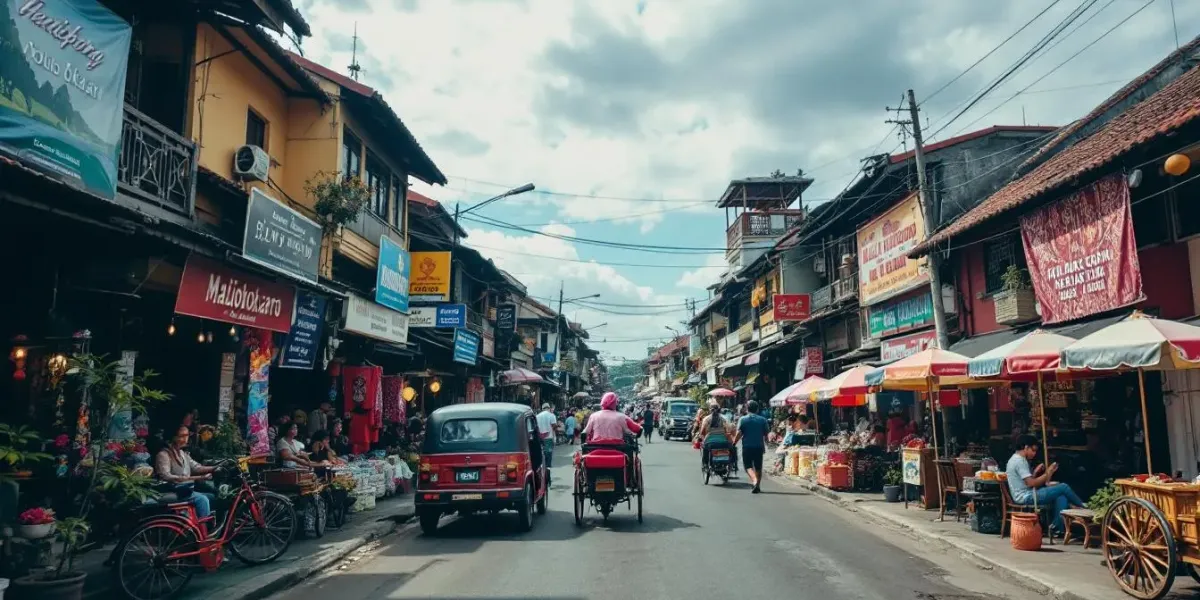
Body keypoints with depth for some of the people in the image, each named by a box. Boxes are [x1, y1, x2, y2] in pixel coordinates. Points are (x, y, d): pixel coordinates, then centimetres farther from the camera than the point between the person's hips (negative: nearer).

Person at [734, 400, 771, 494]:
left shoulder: (742, 419, -3)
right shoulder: (762, 420, 4)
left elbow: (739, 434, -9)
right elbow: (766, 434, 5)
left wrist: (733, 443, 2)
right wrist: (764, 446, 17)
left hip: (747, 446, -2)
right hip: (759, 446, 2)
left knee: (748, 466, 3)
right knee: (758, 467, 13)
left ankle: (754, 480, -21)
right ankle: (757, 486, 16)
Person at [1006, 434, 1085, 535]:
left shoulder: (1016, 459, 16)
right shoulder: (1020, 461, -16)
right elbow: (1031, 483, -21)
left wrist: (1035, 472, 9)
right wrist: (1047, 474, -12)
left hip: (1027, 495, 10)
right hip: (1026, 497, -10)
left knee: (1061, 496, 6)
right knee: (1064, 487, -7)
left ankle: (1057, 527, -1)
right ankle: (1083, 508, 16)